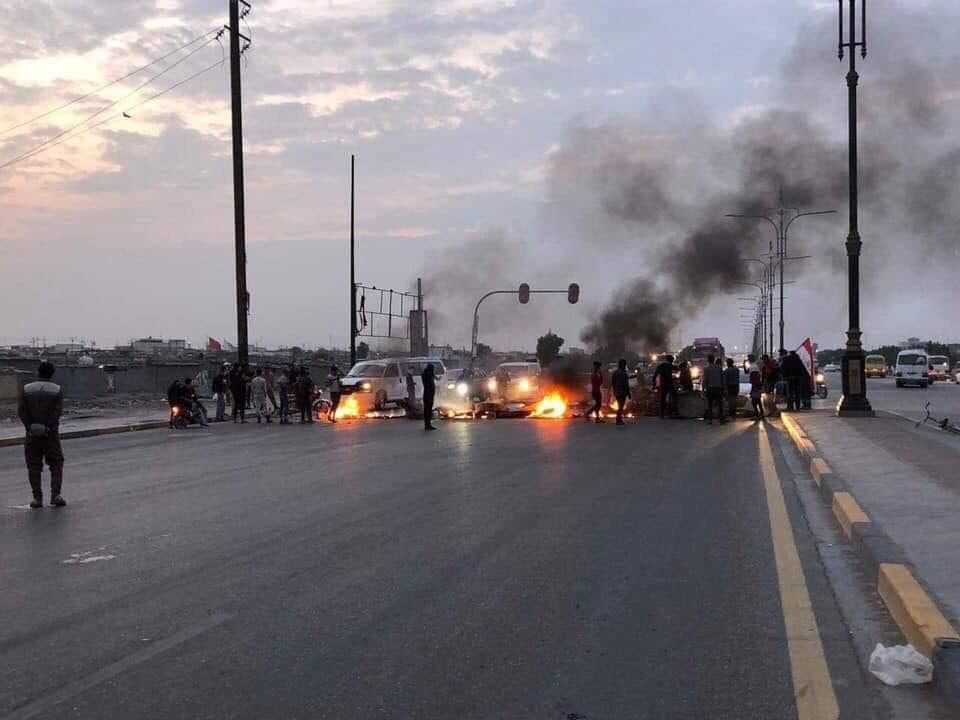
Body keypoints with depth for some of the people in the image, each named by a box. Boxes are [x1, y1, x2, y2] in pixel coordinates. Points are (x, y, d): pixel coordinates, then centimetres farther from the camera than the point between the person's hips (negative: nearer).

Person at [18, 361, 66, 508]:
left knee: (34, 467, 8)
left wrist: (29, 427, -11)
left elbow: (21, 410, -8)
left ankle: (37, 498, 3)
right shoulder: (57, 390, -2)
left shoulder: (27, 389, 1)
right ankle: (55, 495, -5)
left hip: (32, 433, 1)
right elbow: (58, 411, -13)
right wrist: (48, 428, -14)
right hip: (51, 434, -1)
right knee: (56, 464, 8)